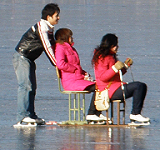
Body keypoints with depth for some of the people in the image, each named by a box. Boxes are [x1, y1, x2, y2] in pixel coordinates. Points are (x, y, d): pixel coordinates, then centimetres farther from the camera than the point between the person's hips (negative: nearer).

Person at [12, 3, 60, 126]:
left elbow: (52, 46, 18)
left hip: (30, 59, 10)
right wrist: (57, 64, -16)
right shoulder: (41, 27, -18)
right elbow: (47, 48, -20)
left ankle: (31, 115, 11)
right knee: (25, 86, -17)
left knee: (32, 88, 8)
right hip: (22, 57, -10)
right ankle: (22, 116, -22)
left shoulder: (50, 29, 12)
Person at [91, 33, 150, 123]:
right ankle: (135, 114, -20)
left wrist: (126, 65, 12)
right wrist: (115, 68, -30)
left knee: (143, 86, 3)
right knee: (138, 86, -22)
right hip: (109, 90, -10)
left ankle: (135, 113, -3)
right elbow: (102, 77, -20)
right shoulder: (102, 58, -11)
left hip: (117, 86, 10)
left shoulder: (112, 56, 20)